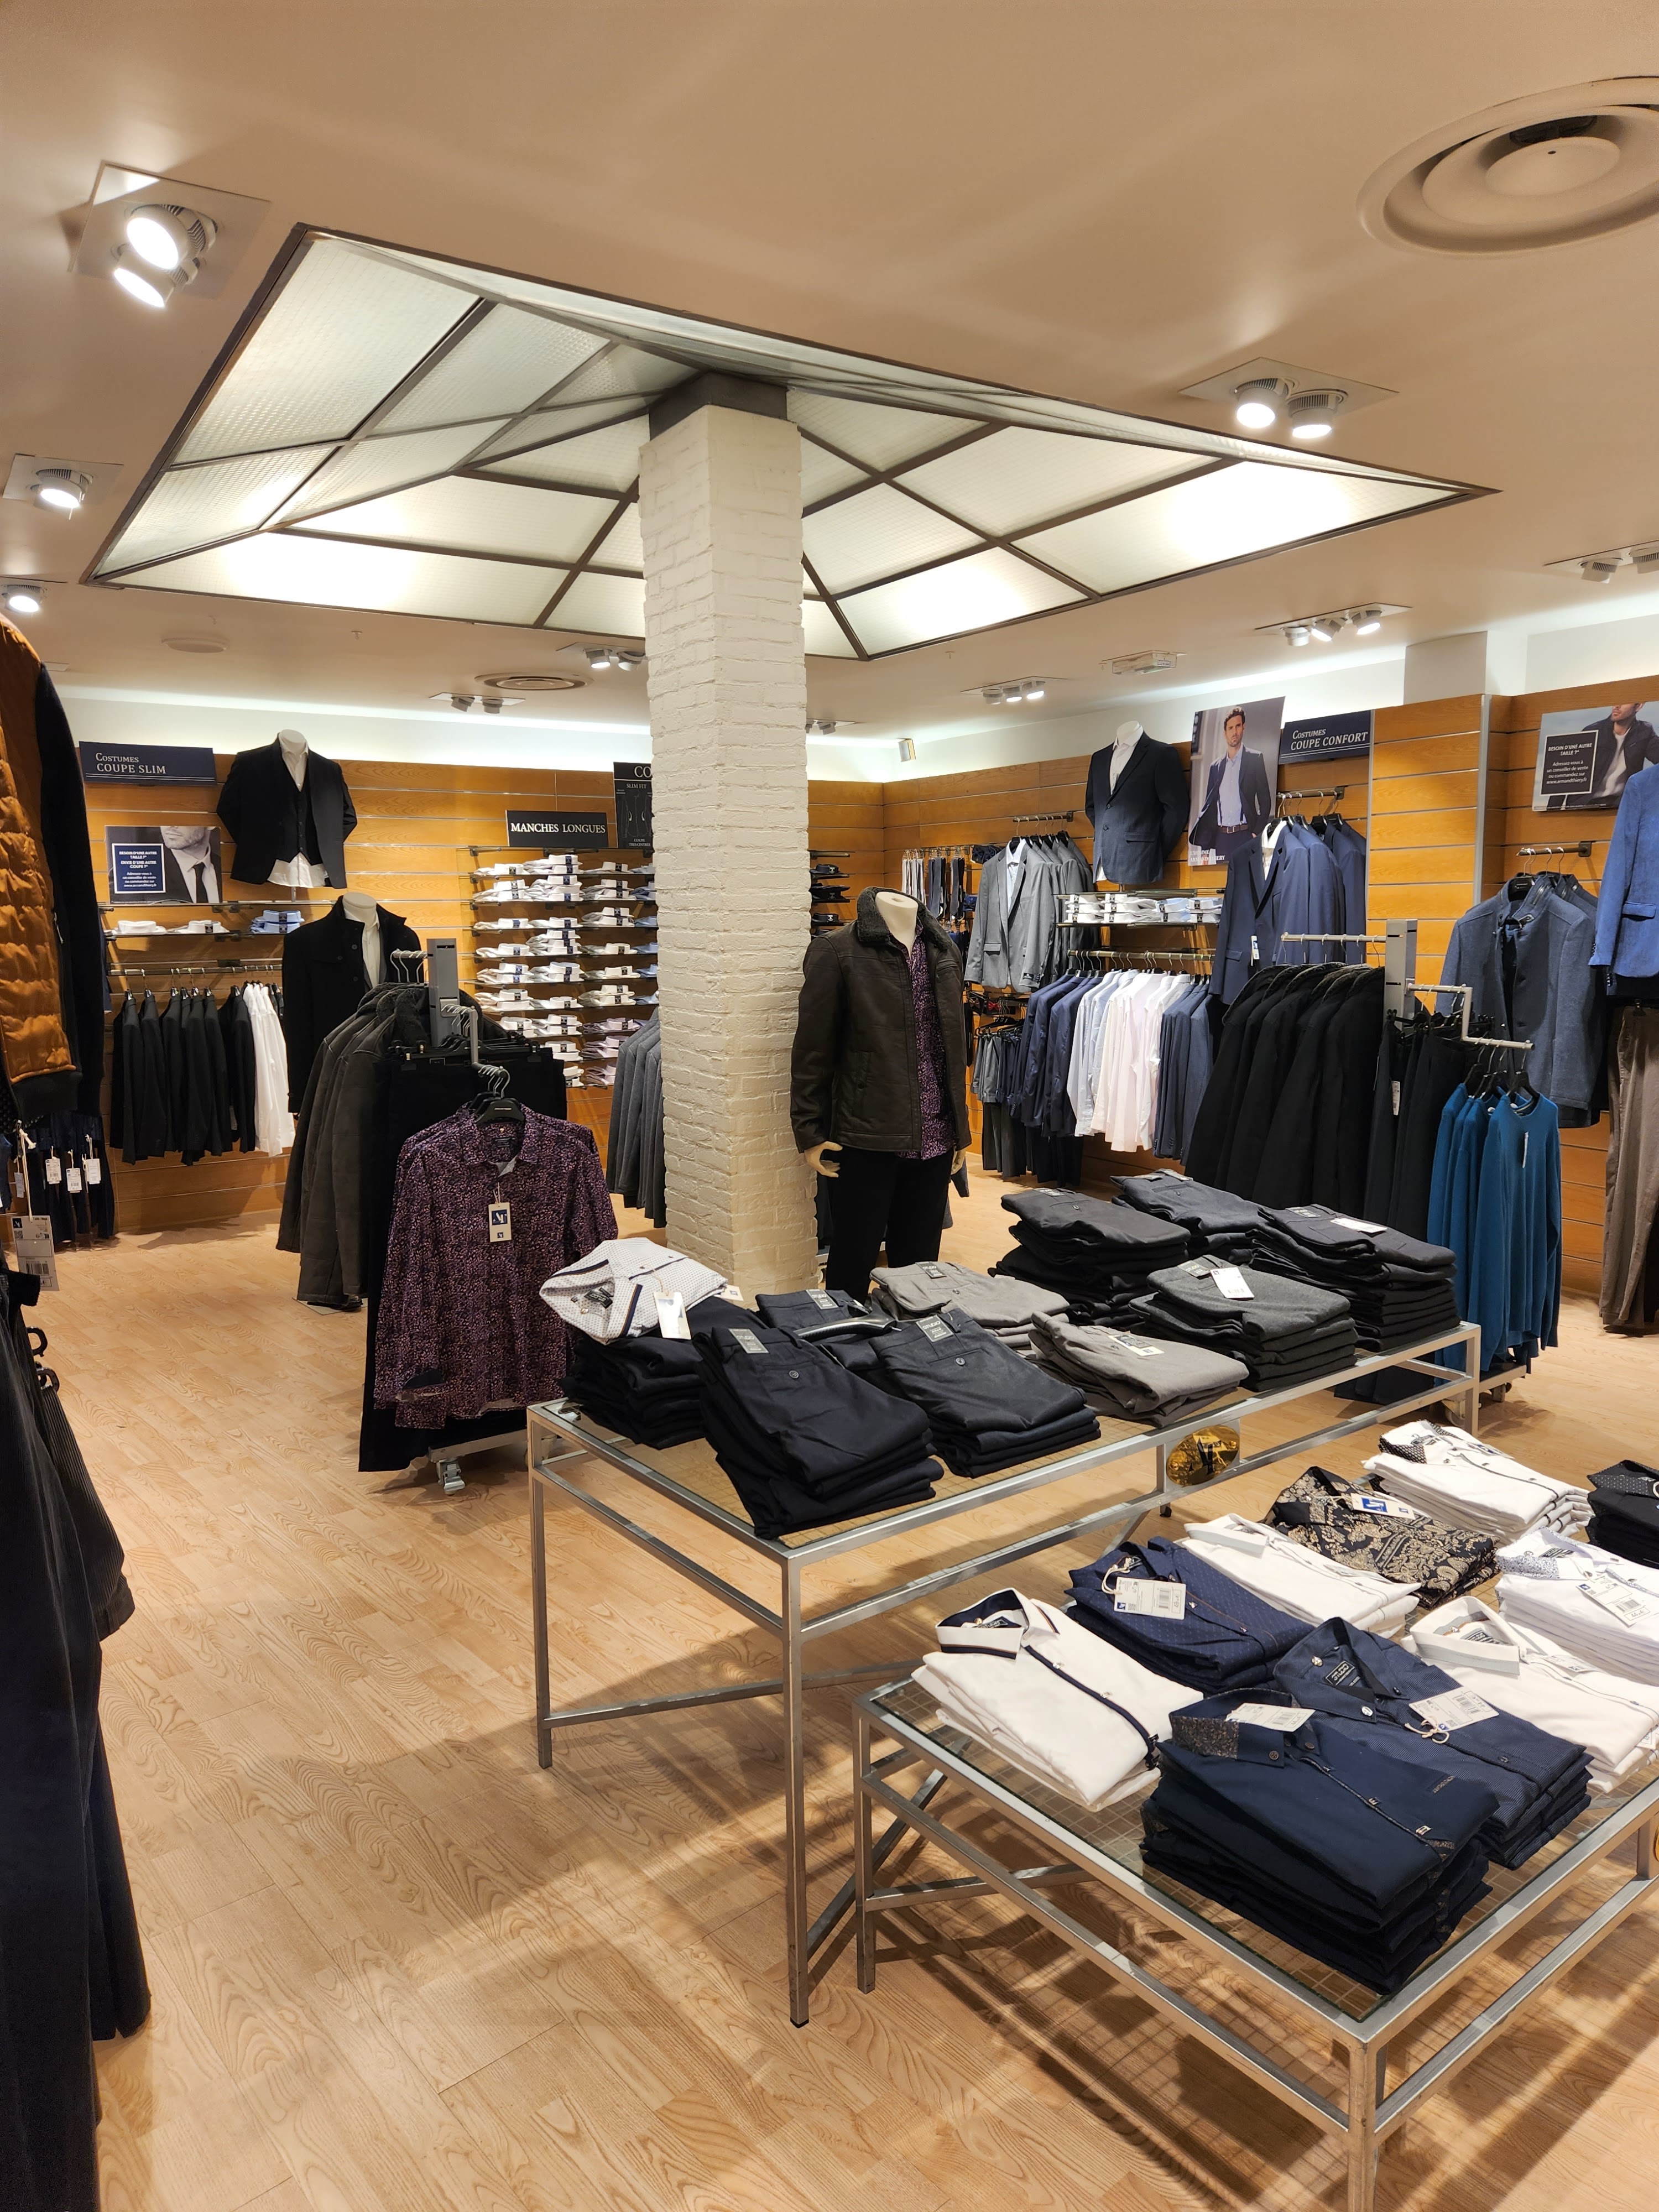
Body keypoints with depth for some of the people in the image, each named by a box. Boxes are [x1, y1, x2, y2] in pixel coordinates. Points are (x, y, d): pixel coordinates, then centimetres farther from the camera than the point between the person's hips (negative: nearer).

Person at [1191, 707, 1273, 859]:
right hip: (1220, 837, 3)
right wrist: (1204, 844, 5)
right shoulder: (1215, 766, 15)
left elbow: (1265, 801, 2)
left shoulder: (1255, 759, 4)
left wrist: (1258, 833, -9)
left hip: (1245, 836, -3)